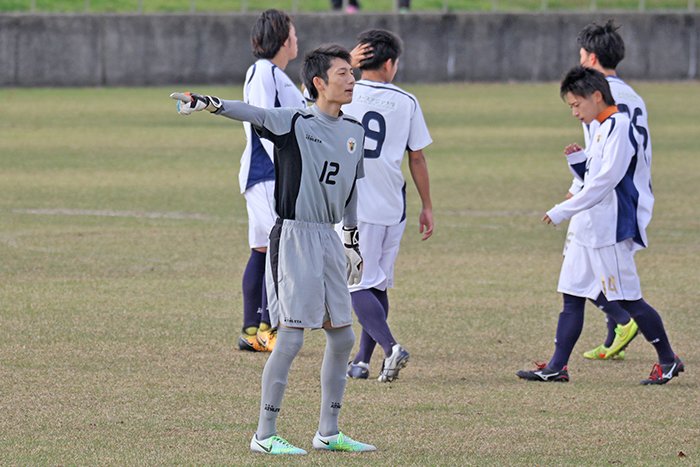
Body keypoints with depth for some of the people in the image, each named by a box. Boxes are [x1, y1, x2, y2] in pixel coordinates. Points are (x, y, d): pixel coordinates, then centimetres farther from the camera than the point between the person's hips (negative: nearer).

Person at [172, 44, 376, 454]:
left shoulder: (354, 132, 11)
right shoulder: (294, 123, -9)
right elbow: (253, 113, -23)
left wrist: (353, 238, 24)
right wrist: (211, 104, -40)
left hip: (329, 239, 7)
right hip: (294, 236, -7)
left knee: (342, 337, 10)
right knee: (291, 337, -10)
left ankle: (329, 432, 20)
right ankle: (265, 434, -4)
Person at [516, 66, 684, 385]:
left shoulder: (619, 127, -15)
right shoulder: (601, 129, 17)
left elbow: (606, 180, -22)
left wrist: (564, 211, -22)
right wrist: (578, 161, 3)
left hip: (613, 228, -10)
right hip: (590, 227, 10)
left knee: (628, 299, -4)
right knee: (572, 296, 6)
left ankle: (668, 360, 8)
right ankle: (557, 367, 6)